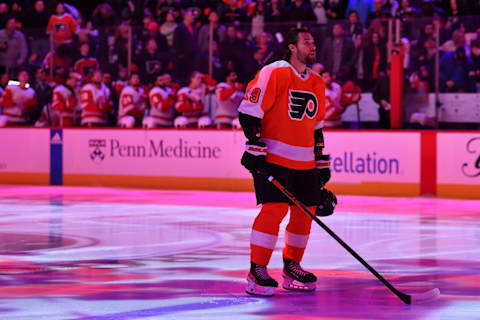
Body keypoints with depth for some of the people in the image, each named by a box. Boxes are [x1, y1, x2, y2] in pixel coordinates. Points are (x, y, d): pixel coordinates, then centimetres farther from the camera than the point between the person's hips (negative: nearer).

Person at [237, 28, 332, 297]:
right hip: (273, 158, -8)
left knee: (305, 211, 7)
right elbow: (249, 110, -13)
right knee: (275, 208, -16)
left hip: (304, 162, 8)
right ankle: (257, 272, -11)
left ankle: (292, 267, 23)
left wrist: (322, 162, 21)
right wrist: (255, 146, -19)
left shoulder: (317, 83, 15)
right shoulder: (274, 73, -10)